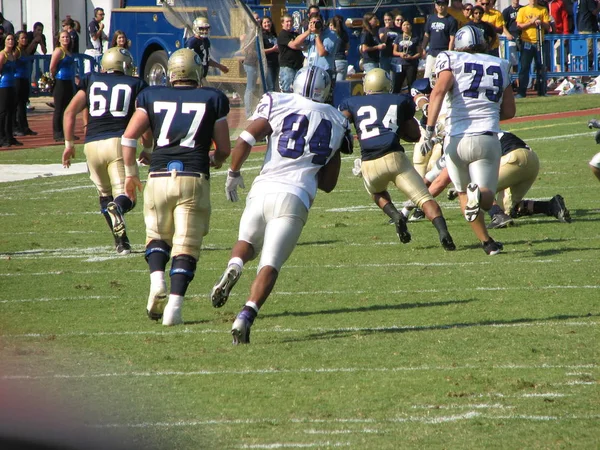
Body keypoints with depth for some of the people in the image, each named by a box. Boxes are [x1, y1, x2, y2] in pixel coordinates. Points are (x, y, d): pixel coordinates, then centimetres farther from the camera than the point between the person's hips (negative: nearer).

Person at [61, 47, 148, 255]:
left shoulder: (91, 81, 19)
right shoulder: (136, 85, 12)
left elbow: (70, 112, 10)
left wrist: (68, 144, 15)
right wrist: (147, 149, 15)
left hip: (92, 144, 3)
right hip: (120, 142, -3)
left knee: (105, 195, 20)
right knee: (126, 197, -7)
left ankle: (121, 241, 8)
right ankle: (117, 207, -43)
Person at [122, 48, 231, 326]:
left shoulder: (152, 97, 11)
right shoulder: (212, 100, 8)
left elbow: (129, 137, 3)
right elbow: (224, 149, 10)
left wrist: (130, 173, 14)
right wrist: (214, 160, 33)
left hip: (159, 176, 2)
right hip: (194, 178, -2)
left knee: (157, 235, 21)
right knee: (186, 246, 1)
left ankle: (157, 281, -4)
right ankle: (175, 304, -12)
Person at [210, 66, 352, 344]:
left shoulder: (278, 103, 6)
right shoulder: (337, 123, 15)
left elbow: (245, 140, -4)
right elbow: (328, 183, 17)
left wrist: (233, 174, 11)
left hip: (263, 191, 0)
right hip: (296, 197, 0)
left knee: (248, 242, 25)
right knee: (270, 264, -3)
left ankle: (234, 267, -8)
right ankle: (246, 316, -24)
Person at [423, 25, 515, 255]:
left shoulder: (452, 61, 6)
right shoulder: (500, 66, 16)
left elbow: (438, 92, -12)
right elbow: (509, 111, 19)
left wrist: (429, 129, -17)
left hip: (456, 139, -1)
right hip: (487, 139, 1)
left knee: (464, 194, 19)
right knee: (486, 199, 1)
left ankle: (487, 242, 14)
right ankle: (479, 195, -35)